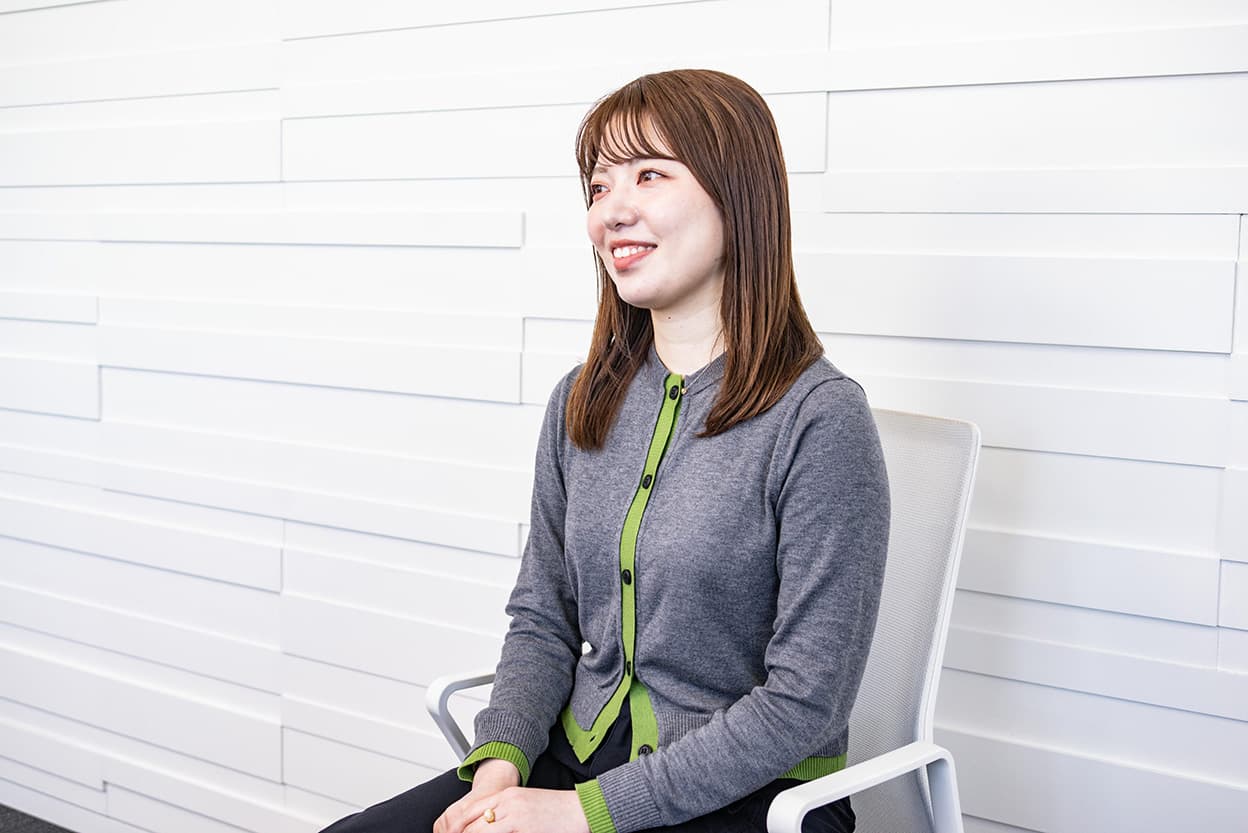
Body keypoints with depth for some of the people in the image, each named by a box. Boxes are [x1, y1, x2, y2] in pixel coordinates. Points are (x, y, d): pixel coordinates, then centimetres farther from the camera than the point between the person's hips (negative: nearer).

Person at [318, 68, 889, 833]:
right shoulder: (582, 403, 5)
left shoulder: (820, 419, -15)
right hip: (577, 763, 6)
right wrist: (500, 762, -8)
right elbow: (543, 618, 10)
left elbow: (804, 702, -16)